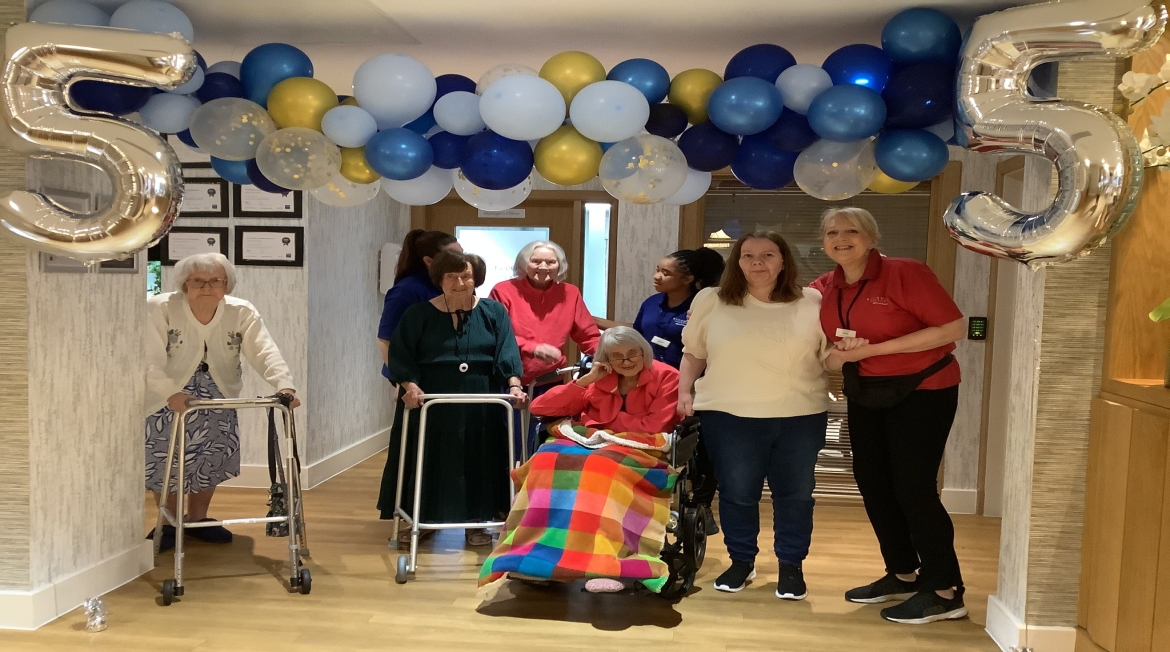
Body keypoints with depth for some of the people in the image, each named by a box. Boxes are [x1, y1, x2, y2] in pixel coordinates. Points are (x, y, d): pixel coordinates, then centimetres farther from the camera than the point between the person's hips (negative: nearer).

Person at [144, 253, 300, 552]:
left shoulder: (242, 312, -13)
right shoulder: (159, 309, -20)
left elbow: (265, 352, -24)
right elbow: (151, 361, -28)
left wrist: (285, 385, -43)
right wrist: (172, 393, -47)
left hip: (218, 399, 3)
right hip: (168, 399, -3)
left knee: (212, 460, 7)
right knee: (166, 462, 0)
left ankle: (197, 519, 29)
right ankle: (169, 524, 23)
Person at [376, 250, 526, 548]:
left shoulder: (494, 313, 3)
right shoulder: (418, 315, 1)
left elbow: (507, 354, -6)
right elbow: (400, 356, -3)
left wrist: (514, 385, -21)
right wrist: (410, 386, -19)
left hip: (480, 407, 1)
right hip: (431, 404, 0)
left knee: (477, 462, 5)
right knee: (430, 461, 5)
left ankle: (477, 522, 18)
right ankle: (423, 520, 20)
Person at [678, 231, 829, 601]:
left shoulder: (813, 303, 3)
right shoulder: (710, 302, 4)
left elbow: (832, 356, 8)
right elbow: (693, 352, 11)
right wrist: (685, 391, 2)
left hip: (801, 415, 0)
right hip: (729, 415, 0)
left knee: (795, 493, 7)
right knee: (736, 493, 6)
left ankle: (791, 567, 23)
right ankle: (741, 562, 25)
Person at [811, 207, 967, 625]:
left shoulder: (904, 273, -17)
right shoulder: (823, 289, 1)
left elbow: (953, 328, -22)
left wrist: (875, 348, -25)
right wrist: (840, 355, -16)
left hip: (922, 390, -7)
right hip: (865, 393, 7)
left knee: (913, 487, -8)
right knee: (871, 483, 10)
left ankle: (945, 592, 4)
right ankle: (902, 574, 26)